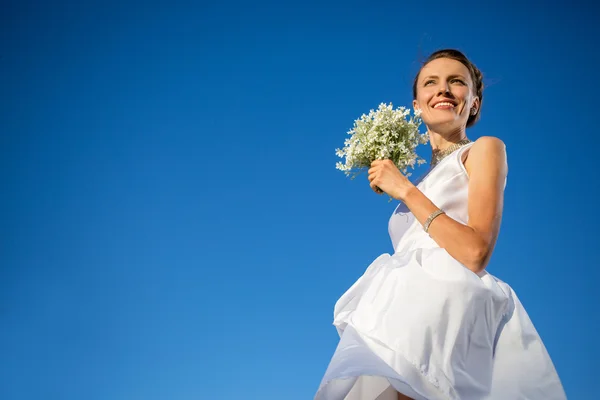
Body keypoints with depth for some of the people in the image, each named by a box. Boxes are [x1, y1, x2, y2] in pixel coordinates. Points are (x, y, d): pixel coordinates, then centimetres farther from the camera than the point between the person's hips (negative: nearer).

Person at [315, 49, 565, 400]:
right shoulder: (423, 179, 25)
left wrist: (405, 190, -5)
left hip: (448, 307, -6)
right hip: (410, 315, 7)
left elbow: (475, 253, -10)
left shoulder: (485, 149, 6)